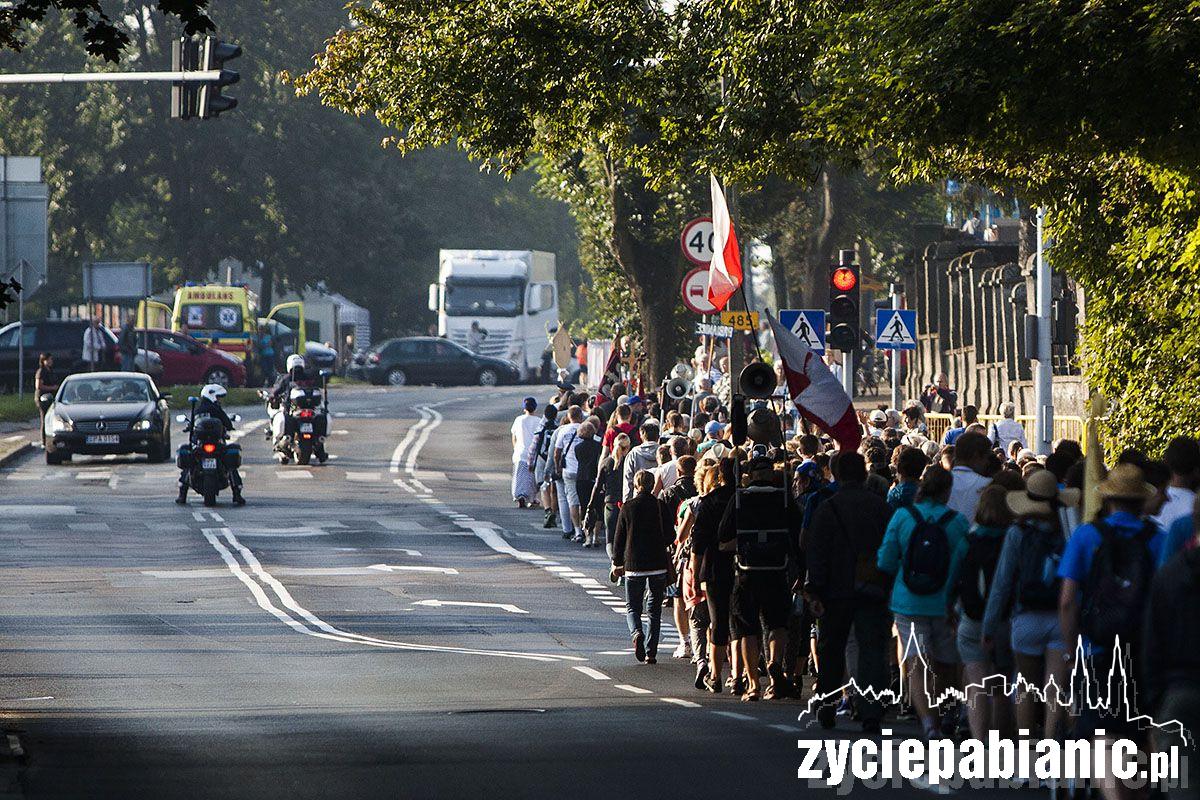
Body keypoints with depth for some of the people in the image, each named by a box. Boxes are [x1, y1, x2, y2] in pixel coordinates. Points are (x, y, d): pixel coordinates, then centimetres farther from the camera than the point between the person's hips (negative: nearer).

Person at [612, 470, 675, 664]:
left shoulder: (628, 507, -4)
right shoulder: (660, 506, -3)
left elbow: (619, 538, 0)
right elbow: (670, 536, 2)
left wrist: (617, 563, 12)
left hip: (634, 564, -1)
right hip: (658, 564, 1)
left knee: (633, 607, 10)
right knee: (654, 610, 10)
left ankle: (636, 633, -19)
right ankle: (651, 652, 7)